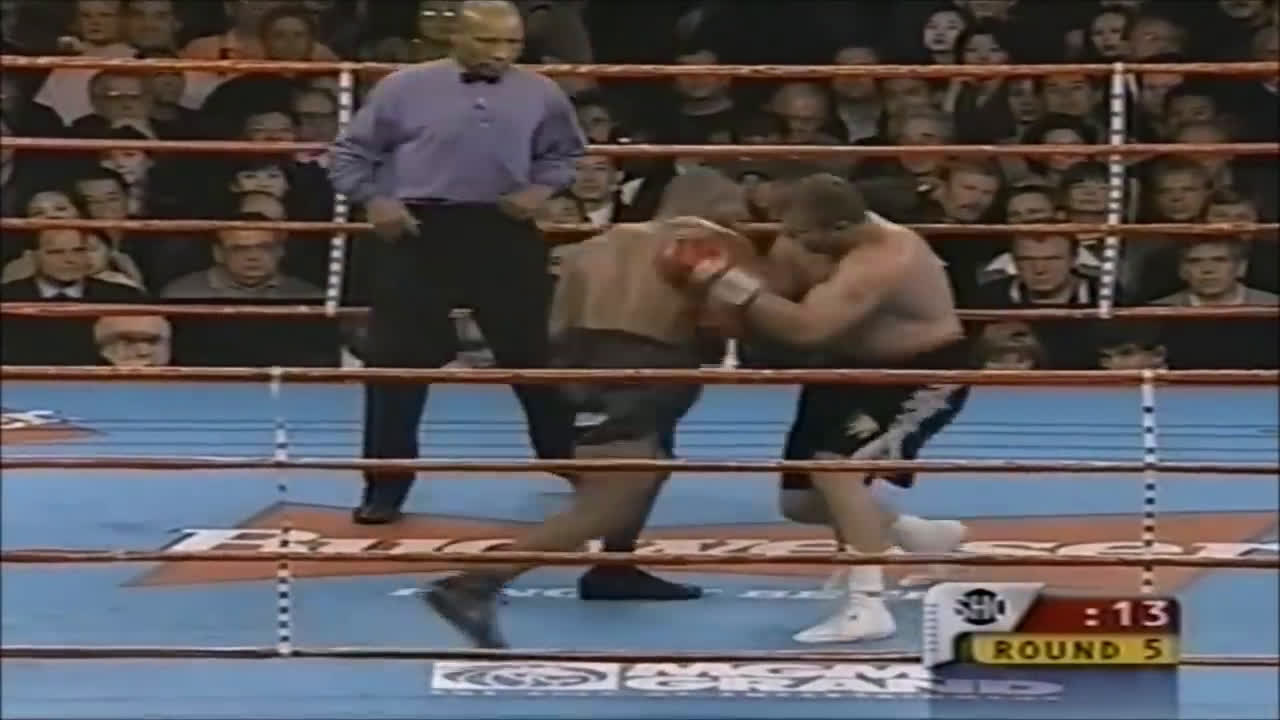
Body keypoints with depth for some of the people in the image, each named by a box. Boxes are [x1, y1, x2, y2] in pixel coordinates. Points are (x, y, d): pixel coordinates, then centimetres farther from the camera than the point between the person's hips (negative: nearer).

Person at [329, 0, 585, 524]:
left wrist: (541, 189, 1)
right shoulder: (405, 87, -3)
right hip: (421, 232, -2)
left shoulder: (541, 95, 4)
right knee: (397, 359, -2)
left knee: (534, 352, 8)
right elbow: (351, 153, 4)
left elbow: (563, 154, 19)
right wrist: (374, 200, -10)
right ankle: (385, 487, 8)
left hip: (504, 234, 2)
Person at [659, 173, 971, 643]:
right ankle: (927, 535, 34)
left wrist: (727, 282, -44)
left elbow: (806, 328, -45)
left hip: (923, 376, -9)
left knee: (835, 466, -29)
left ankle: (868, 607, -24)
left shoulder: (880, 261, -36)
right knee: (803, 499, 10)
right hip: (860, 369, 9)